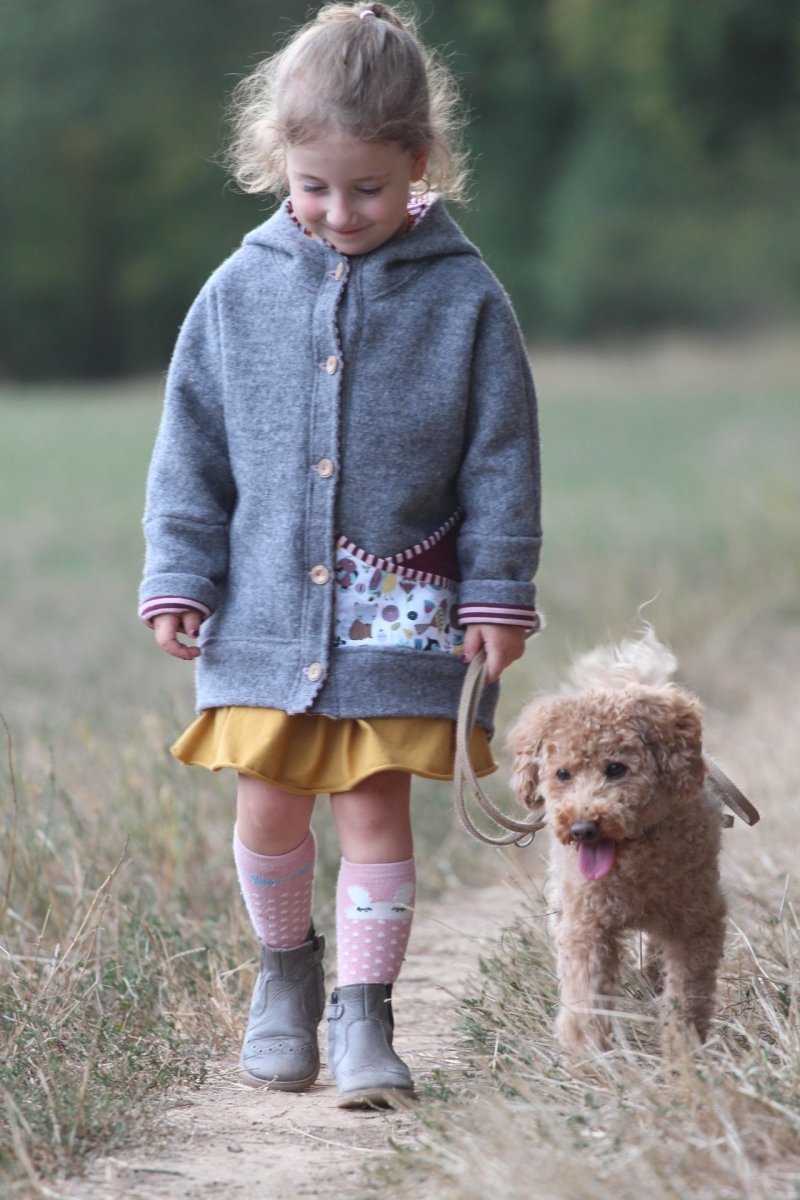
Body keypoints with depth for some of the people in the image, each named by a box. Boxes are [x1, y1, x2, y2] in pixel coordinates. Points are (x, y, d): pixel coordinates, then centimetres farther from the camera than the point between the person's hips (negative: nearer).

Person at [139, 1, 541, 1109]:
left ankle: (363, 1012, 8)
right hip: (265, 611, 2)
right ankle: (286, 967, 30)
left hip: (400, 619, -2)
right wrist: (178, 579, 2)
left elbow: (502, 457, 0)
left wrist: (498, 593, -3)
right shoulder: (241, 292, 2)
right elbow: (191, 447, 7)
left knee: (377, 810, -2)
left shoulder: (463, 299, -3)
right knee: (269, 809, 5)